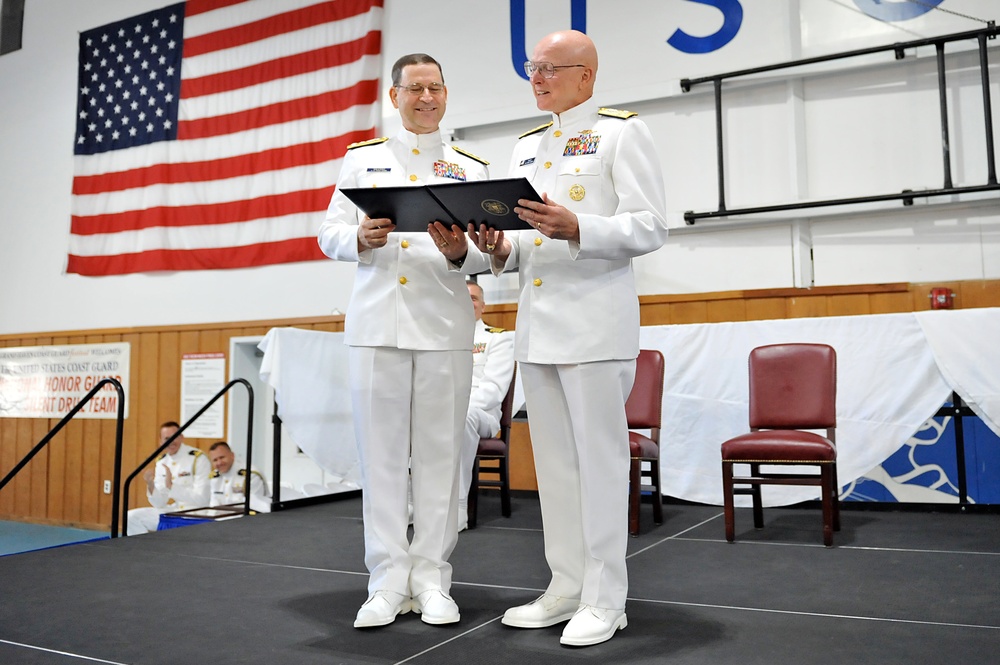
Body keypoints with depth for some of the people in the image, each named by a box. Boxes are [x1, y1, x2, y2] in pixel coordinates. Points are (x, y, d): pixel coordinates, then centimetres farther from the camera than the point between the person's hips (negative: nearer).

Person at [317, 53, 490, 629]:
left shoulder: (472, 168, 12)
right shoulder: (361, 159, 15)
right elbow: (329, 234, 9)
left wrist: (460, 252, -16)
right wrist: (361, 239, -12)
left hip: (445, 327, 0)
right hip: (376, 322, 1)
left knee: (440, 453, 2)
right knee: (382, 452, 1)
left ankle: (432, 579, 13)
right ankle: (389, 581, 11)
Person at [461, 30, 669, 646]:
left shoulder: (622, 131, 1)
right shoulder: (526, 146, 20)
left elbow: (651, 226, -9)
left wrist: (577, 229, -23)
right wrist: (500, 249, 0)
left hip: (595, 319, -7)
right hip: (536, 321, 7)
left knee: (599, 458, -3)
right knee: (554, 461, 11)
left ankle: (604, 600, 10)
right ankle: (566, 588, 23)